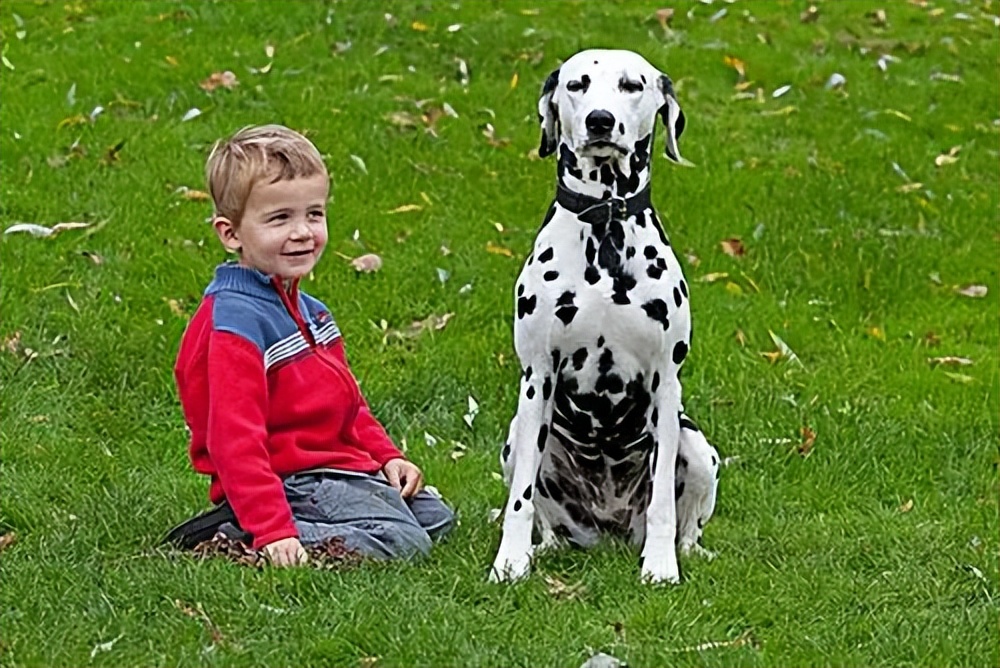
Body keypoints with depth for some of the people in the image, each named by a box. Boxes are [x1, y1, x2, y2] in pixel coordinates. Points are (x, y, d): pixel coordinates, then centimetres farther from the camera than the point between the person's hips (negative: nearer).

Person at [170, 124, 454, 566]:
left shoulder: (307, 310, 13)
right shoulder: (236, 322, -20)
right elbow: (234, 442, -26)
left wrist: (386, 456, 14)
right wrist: (272, 531, -32)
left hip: (339, 469, 10)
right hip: (287, 482, -10)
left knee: (435, 517, 19)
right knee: (403, 543, -20)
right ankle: (238, 538, -18)